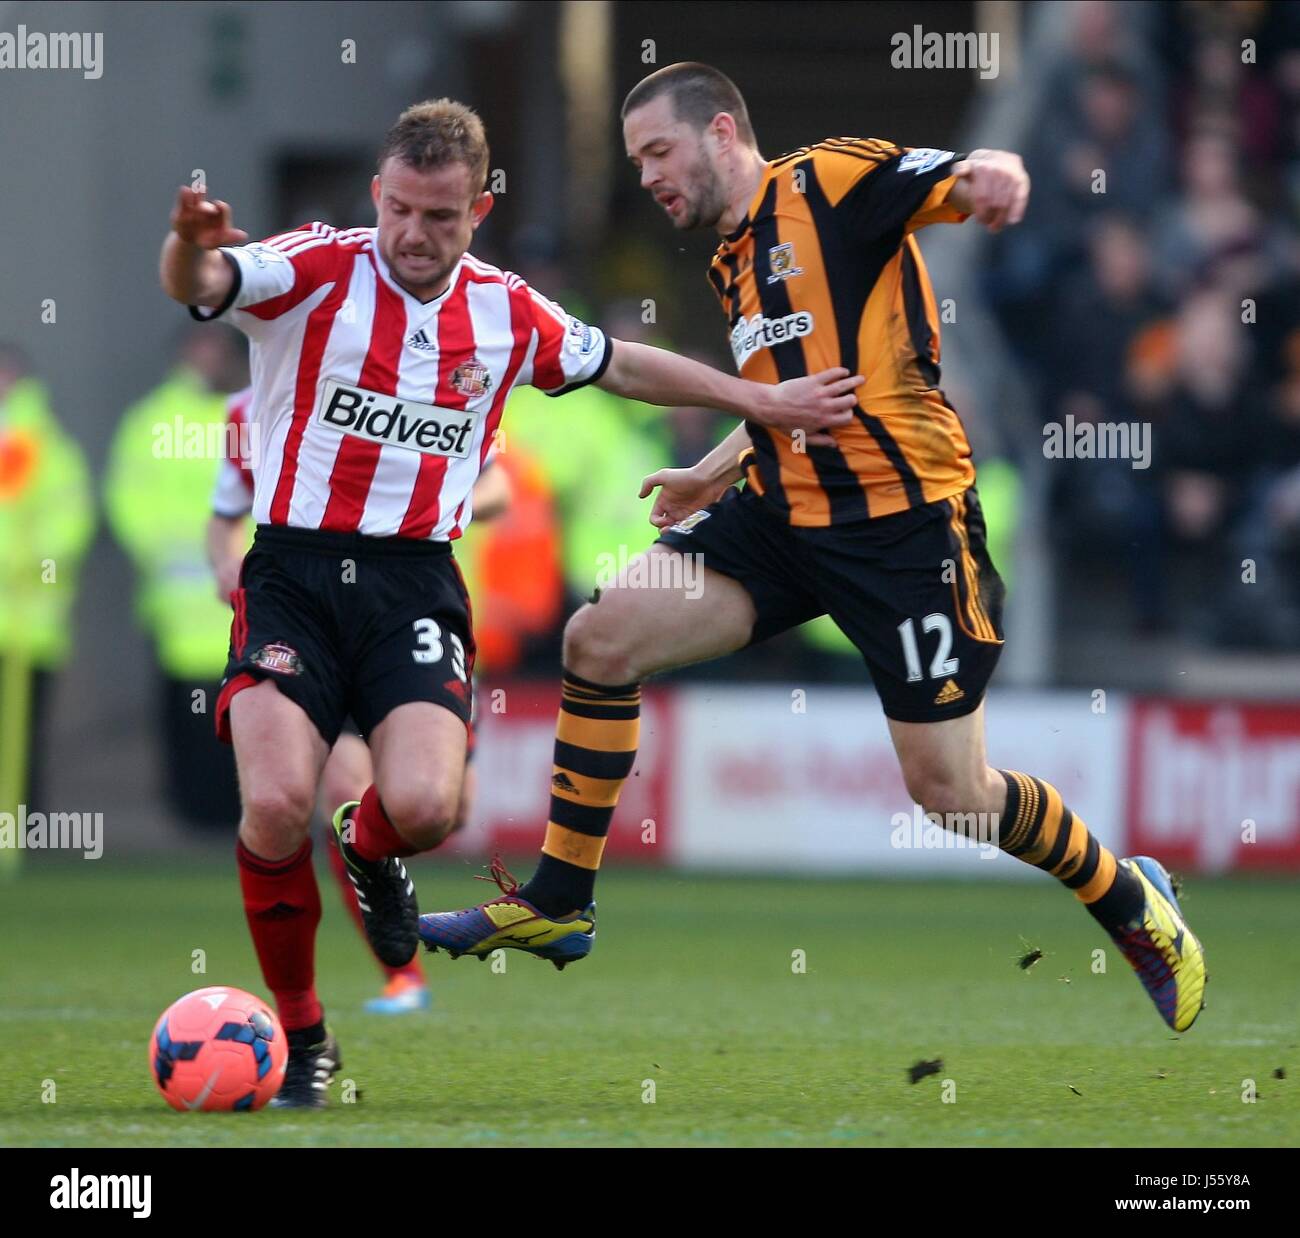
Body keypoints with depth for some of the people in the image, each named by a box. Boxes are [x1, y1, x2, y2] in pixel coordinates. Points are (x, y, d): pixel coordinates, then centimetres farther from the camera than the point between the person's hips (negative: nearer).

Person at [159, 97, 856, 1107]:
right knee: (278, 804, -23)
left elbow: (620, 365, 25)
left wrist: (760, 401, 27)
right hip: (293, 571, -2)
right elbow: (197, 283, -23)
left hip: (417, 584, 2)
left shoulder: (506, 314, 8)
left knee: (424, 805, -23)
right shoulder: (316, 271, -4)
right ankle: (300, 1037, 0)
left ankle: (370, 849, 18)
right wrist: (191, 245, -47)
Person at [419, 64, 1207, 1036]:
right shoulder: (731, 262, 18)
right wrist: (713, 475, 30)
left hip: (903, 518, -8)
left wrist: (995, 172, -42)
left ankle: (1134, 904, 21)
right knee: (602, 638, -6)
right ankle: (556, 906, 5)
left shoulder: (829, 180, -7)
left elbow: (957, 183, -20)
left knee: (950, 791, -5)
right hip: (782, 510, 8)